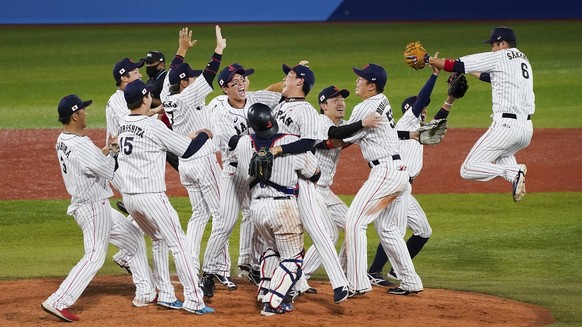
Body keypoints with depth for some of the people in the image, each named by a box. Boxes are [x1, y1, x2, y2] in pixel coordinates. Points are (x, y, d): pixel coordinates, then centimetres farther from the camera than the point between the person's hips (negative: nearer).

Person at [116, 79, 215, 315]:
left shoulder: (124, 125, 10)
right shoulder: (153, 126, -13)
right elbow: (186, 151, -8)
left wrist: (186, 137, 22)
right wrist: (204, 135, 10)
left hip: (128, 196, 8)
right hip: (151, 196, -8)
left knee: (160, 241, 23)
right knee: (178, 243, -3)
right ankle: (193, 299, -8)